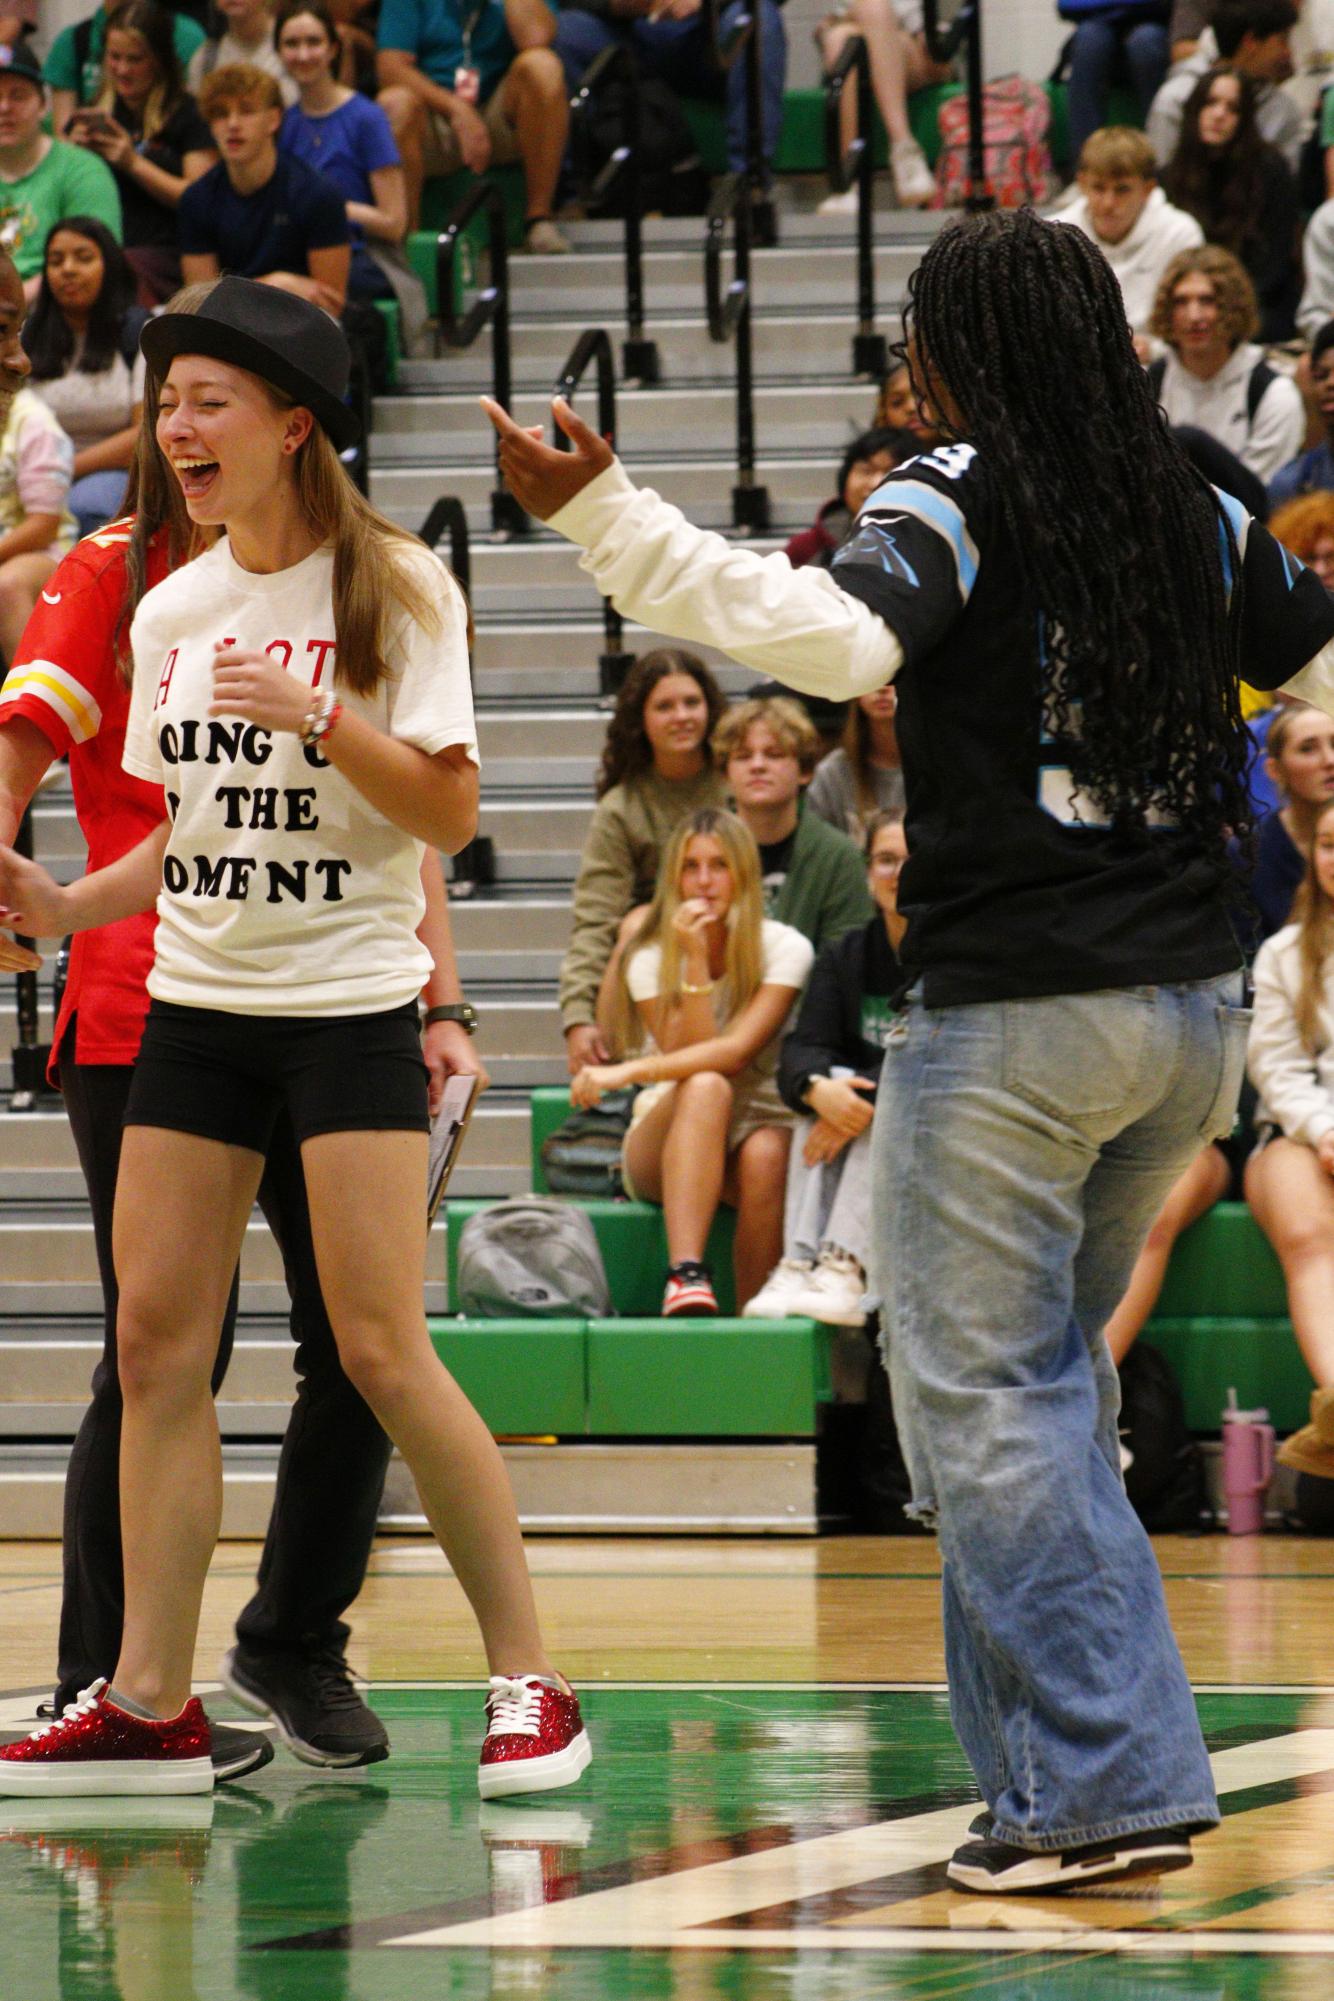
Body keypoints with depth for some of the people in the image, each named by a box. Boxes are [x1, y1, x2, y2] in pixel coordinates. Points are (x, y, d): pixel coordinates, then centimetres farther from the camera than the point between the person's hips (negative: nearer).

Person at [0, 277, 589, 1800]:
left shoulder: (395, 590, -6)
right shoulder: (172, 612, 10)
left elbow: (449, 810, -11)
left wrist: (315, 713, -23)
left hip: (349, 1004, -6)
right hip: (196, 1005, 6)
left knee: (380, 1347, -11)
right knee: (156, 1341, 0)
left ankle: (528, 1680, -2)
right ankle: (149, 1704, 4)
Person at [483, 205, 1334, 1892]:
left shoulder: (963, 498, -9)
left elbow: (837, 633, -27)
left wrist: (602, 516, -30)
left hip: (1010, 1017, -7)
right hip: (1191, 1011, 7)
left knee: (983, 1397, -1)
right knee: (1055, 1377, 20)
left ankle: (1102, 1780, -7)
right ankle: (1055, 1750, 21)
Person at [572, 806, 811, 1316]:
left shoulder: (784, 949, -4)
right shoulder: (649, 958, 0)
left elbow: (736, 1050, -18)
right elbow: (693, 1068, -13)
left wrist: (631, 1073, -27)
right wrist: (696, 960, -19)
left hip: (761, 1126, 0)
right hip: (670, 1146, 0)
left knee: (766, 1154, -37)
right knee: (705, 1087, -34)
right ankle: (685, 1275, -49)